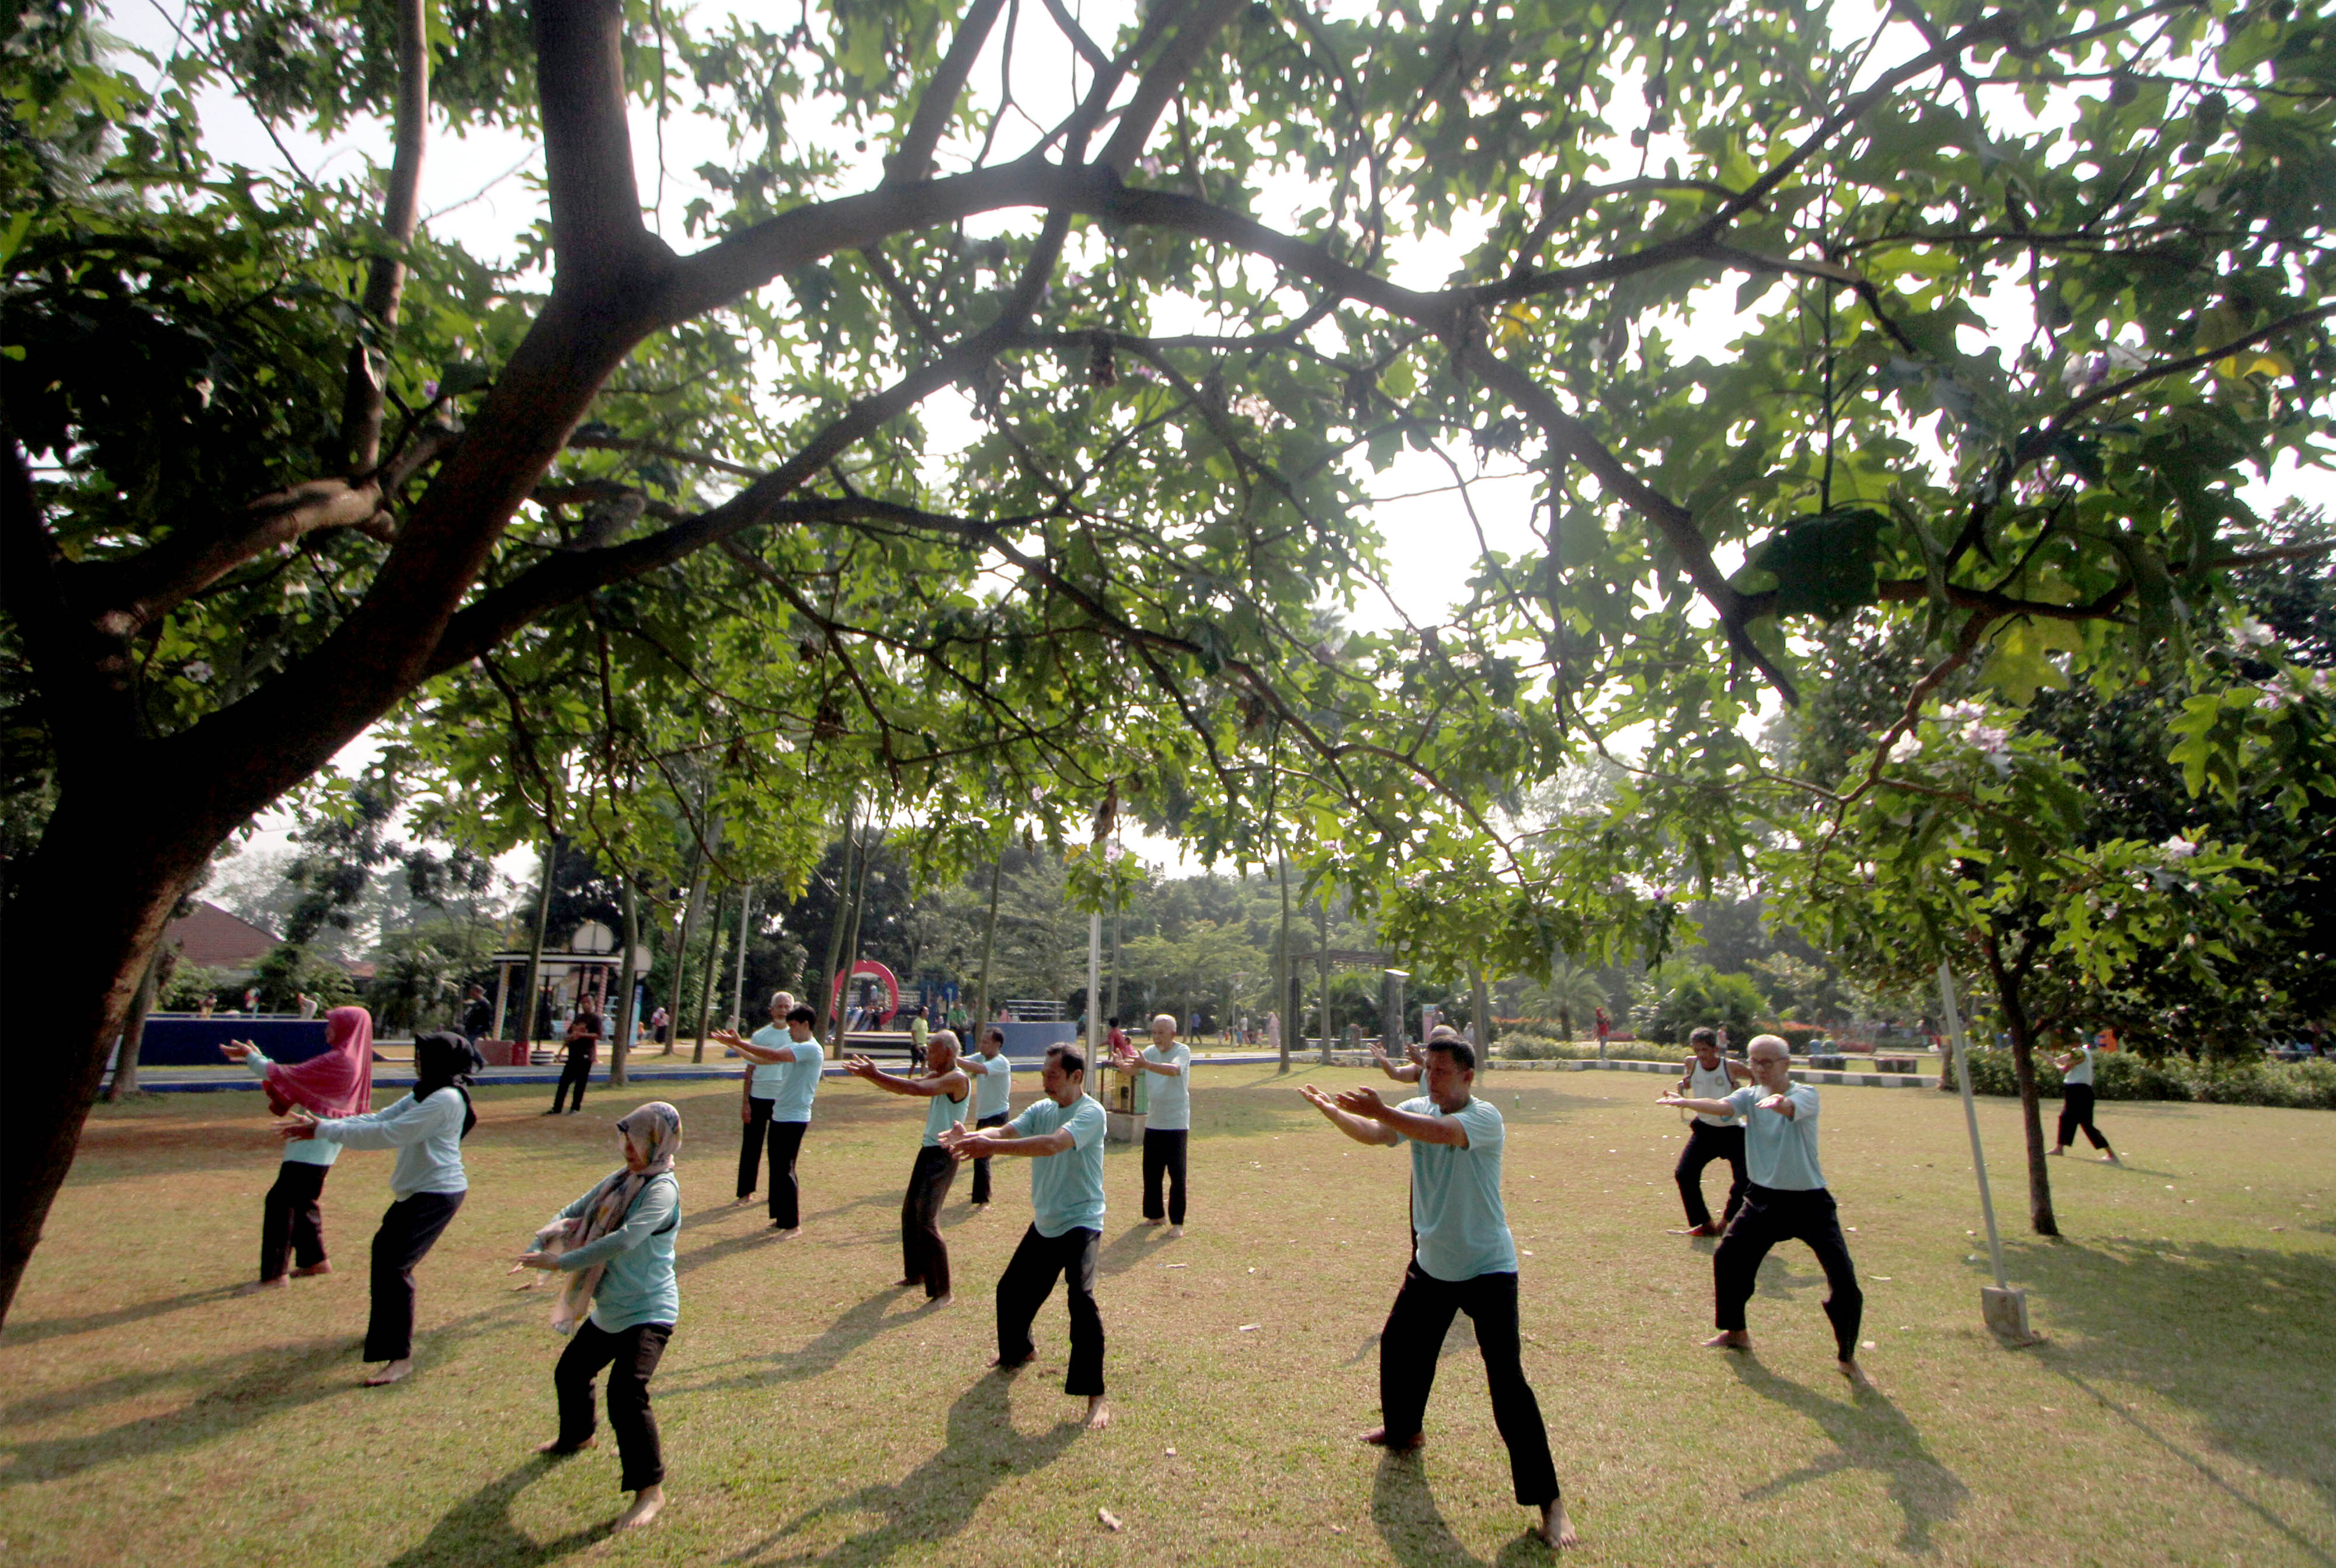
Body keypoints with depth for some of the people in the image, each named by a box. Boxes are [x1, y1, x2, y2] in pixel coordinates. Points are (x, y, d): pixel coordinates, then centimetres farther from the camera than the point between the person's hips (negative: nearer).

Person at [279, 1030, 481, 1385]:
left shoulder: (446, 1099, -22)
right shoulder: (424, 1095, 12)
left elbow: (388, 1134, -25)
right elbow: (379, 1119, 8)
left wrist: (323, 1131, -18)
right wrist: (320, 1123, -4)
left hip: (437, 1195, -11)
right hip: (417, 1191, 11)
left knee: (395, 1265, -15)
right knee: (383, 1249, 26)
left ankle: (400, 1357, -7)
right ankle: (387, 1329, 46)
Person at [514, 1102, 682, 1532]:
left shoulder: (662, 1189, -23)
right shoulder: (619, 1180, 4)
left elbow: (623, 1242, -34)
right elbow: (572, 1215, 7)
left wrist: (560, 1262, -28)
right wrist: (537, 1248, -11)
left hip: (648, 1313, -10)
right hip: (608, 1311, 10)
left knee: (626, 1393, -22)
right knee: (570, 1372, 27)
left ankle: (650, 1490, -7)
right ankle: (576, 1436, 58)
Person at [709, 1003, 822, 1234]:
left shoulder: (811, 1049, -16)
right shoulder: (794, 1048, 15)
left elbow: (774, 1055, -27)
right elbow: (760, 1060, 17)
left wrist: (740, 1043, -23)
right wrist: (734, 1045, 10)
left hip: (794, 1118, -9)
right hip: (780, 1115, 9)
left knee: (785, 1169, -7)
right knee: (776, 1167, 13)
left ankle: (794, 1225, 2)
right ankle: (781, 1218, 24)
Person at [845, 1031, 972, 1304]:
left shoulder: (958, 1079, -18)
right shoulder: (938, 1076, 13)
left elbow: (917, 1089, -31)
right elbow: (902, 1089, 8)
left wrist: (875, 1075, -31)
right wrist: (869, 1074, -6)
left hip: (943, 1156, -10)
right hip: (928, 1151, 10)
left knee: (927, 1222, -11)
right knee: (909, 1213, 17)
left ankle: (942, 1292, -2)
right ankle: (916, 1273, 34)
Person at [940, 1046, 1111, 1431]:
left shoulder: (1091, 1113, -20)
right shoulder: (1042, 1108, 2)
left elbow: (1054, 1144, -37)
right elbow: (1006, 1130, -13)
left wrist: (991, 1146, -44)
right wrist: (972, 1136, -36)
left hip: (1081, 1222, -7)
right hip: (1045, 1223, 7)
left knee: (1081, 1298, -24)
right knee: (1012, 1291, 18)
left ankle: (1095, 1396, -11)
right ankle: (1019, 1351, 48)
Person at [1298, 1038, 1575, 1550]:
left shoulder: (1486, 1118, -22)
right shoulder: (1418, 1109, -3)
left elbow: (1443, 1132, -42)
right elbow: (1375, 1135, -18)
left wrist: (1382, 1110, -51)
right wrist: (1329, 1110, -34)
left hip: (1487, 1269, -7)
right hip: (1431, 1263, 7)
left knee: (1507, 1381, -10)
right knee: (1399, 1346, 20)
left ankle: (1548, 1499, 5)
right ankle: (1403, 1431, 47)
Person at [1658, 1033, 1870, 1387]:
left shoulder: (1806, 1095, -14)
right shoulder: (1750, 1095, -2)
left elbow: (1790, 1107, -39)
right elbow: (1722, 1107, -23)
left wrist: (1778, 1101, -64)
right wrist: (1685, 1101, -44)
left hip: (1809, 1201, -4)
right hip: (1763, 1198, 4)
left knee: (1844, 1279, -10)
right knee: (1727, 1258, 5)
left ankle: (1848, 1359, 14)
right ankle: (1736, 1333, 28)